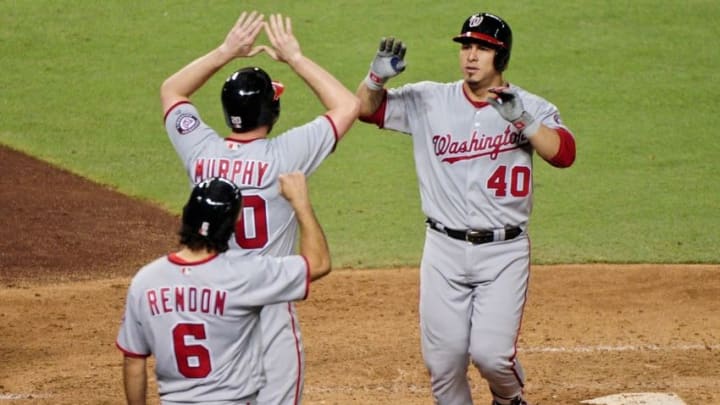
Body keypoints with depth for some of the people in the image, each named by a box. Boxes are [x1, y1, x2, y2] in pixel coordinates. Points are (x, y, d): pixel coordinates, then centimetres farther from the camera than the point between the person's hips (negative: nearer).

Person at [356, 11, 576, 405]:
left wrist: (521, 120, -30)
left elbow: (564, 153, -16)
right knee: (442, 359, 2)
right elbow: (364, 107, 1)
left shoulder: (530, 108, -1)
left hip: (503, 251, -2)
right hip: (445, 250, 2)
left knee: (490, 352, -11)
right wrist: (378, 75, -19)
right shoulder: (428, 100, 4)